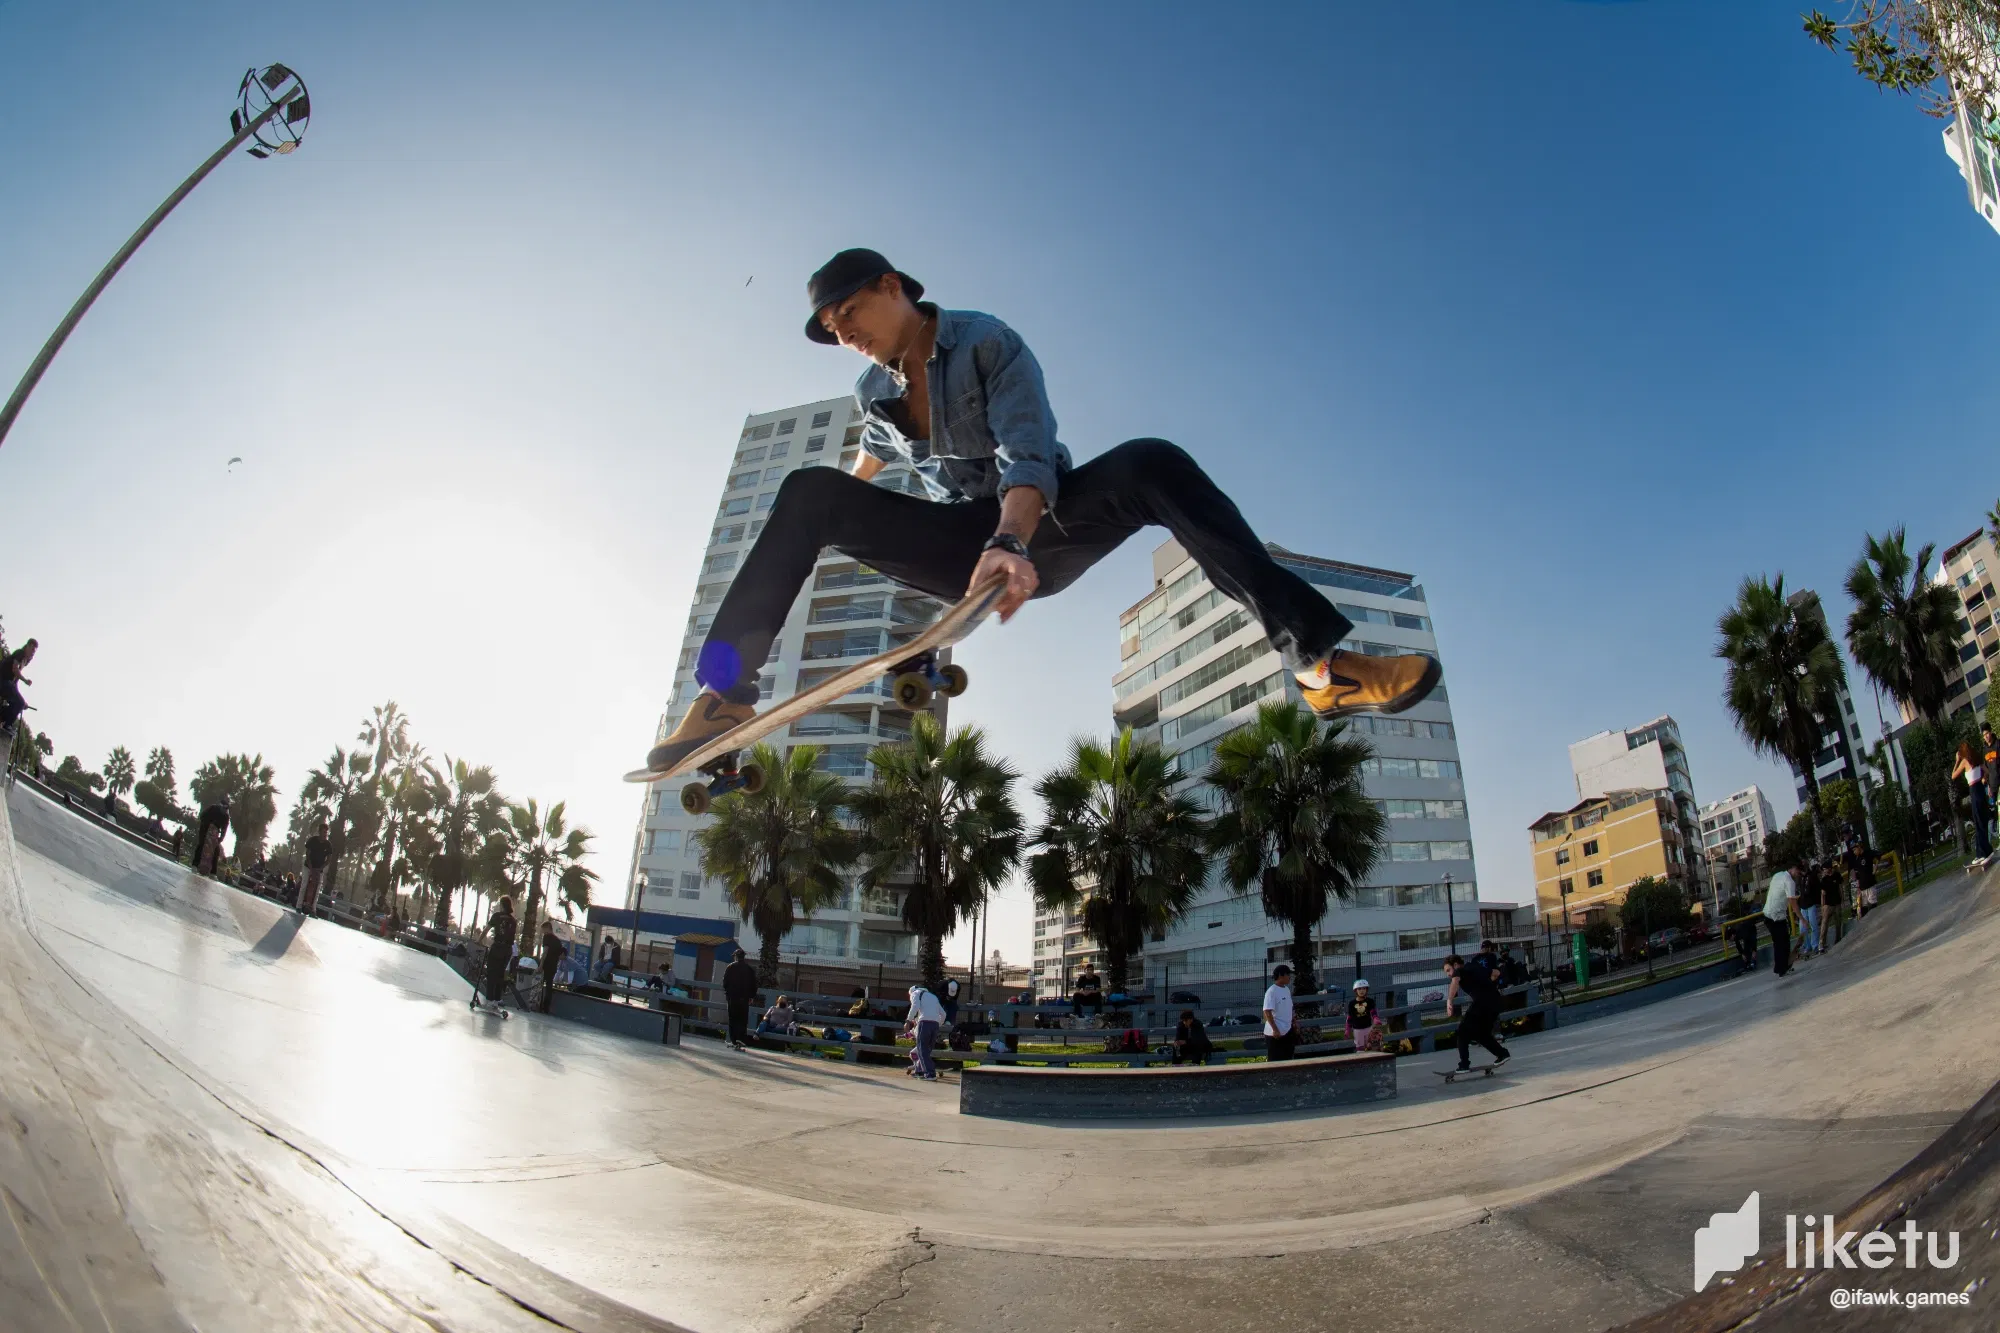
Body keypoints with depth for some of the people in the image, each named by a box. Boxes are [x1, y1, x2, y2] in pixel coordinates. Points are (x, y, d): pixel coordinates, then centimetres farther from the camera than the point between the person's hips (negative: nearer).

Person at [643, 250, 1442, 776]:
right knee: (810, 491, -14)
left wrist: (1012, 542, -46)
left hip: (1038, 534, -4)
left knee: (1152, 464, -36)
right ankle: (725, 691, -21)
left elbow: (1028, 459, -27)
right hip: (968, 552, 4)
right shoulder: (873, 394, 6)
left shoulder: (988, 345, -12)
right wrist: (835, 518, 48)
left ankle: (1318, 660, -43)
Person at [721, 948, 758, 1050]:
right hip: (744, 998, 0)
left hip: (732, 997, 0)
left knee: (733, 1020, 7)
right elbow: (754, 984, 5)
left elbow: (725, 982, 4)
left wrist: (726, 994, 16)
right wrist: (752, 996, 14)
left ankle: (733, 1041, 7)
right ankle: (741, 1039, -14)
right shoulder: (750, 969, 3)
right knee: (743, 1020, 2)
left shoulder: (730, 967, 2)